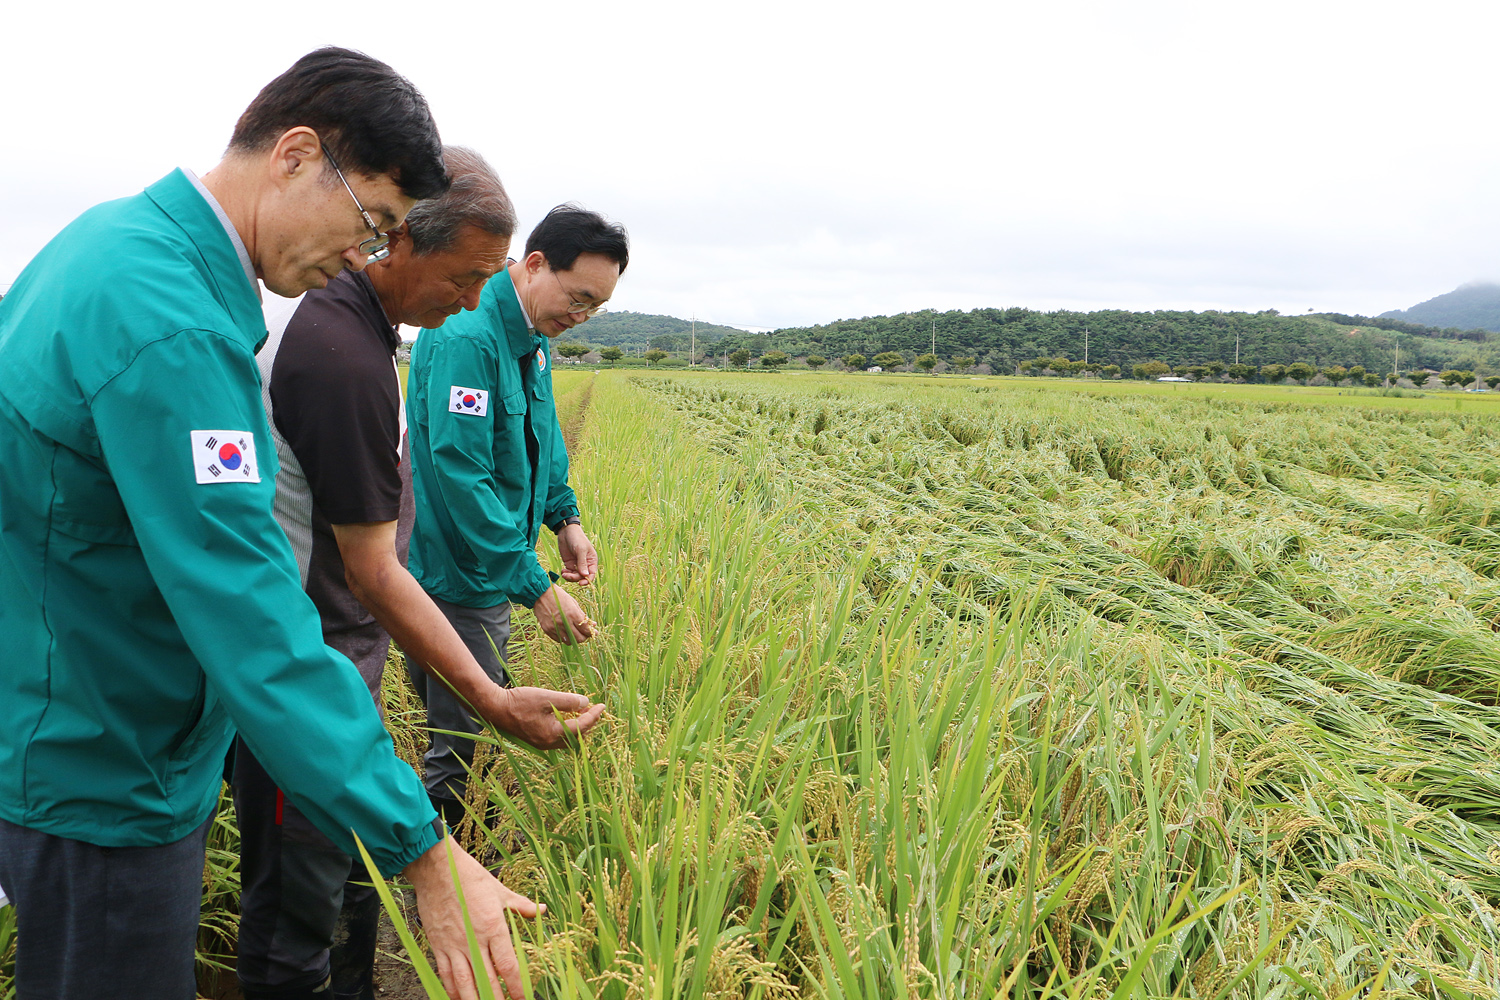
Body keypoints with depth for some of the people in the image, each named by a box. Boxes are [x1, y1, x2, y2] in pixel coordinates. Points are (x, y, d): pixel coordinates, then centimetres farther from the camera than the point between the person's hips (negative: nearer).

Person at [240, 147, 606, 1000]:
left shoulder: (324, 305, 5)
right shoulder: (345, 360, -27)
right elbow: (373, 574, -25)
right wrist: (494, 702, -27)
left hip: (331, 658, 10)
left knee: (353, 871, 21)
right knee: (302, 901, 6)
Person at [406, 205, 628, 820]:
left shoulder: (532, 337, 8)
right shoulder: (467, 338, -23)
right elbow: (461, 475, -28)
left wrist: (564, 517, 8)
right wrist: (536, 588, -27)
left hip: (494, 567, 9)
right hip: (458, 578, -9)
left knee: (486, 723, 20)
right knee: (461, 748, 0)